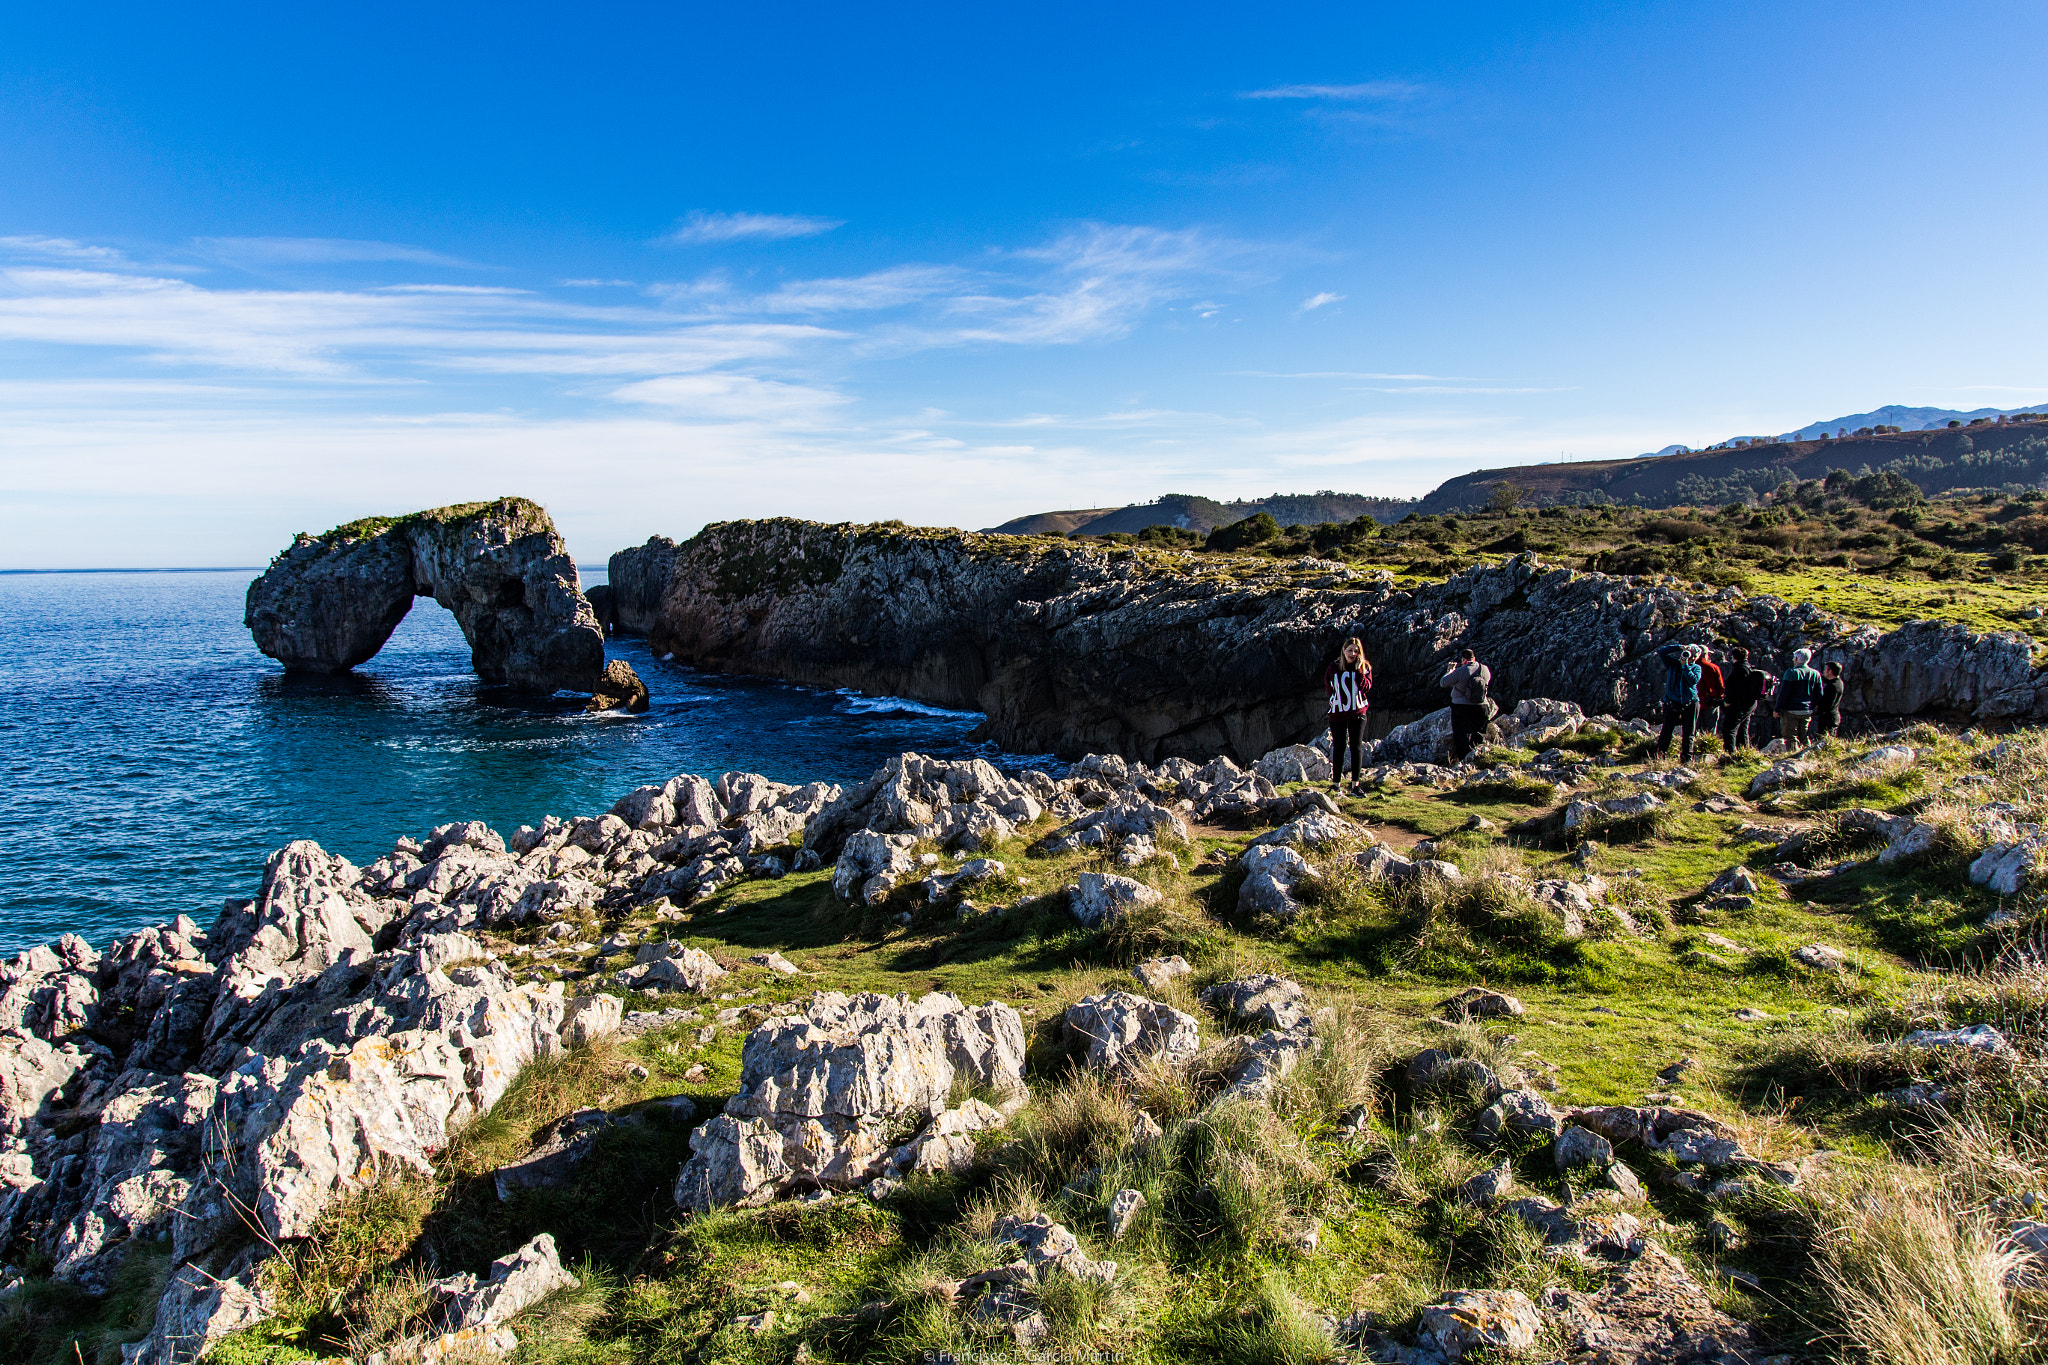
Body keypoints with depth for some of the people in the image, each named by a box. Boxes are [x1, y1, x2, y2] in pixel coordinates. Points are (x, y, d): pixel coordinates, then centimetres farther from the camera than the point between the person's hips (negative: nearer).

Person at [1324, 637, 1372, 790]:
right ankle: (1336, 782, 8)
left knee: (1356, 747, 1)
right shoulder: (1334, 667, 1)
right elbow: (1328, 687, 13)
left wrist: (1359, 670, -18)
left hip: (1357, 713, 0)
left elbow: (1366, 687, -13)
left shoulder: (1365, 667, 1)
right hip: (1337, 713, 0)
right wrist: (1338, 699, 3)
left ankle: (1355, 782, 6)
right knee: (1338, 748, 3)